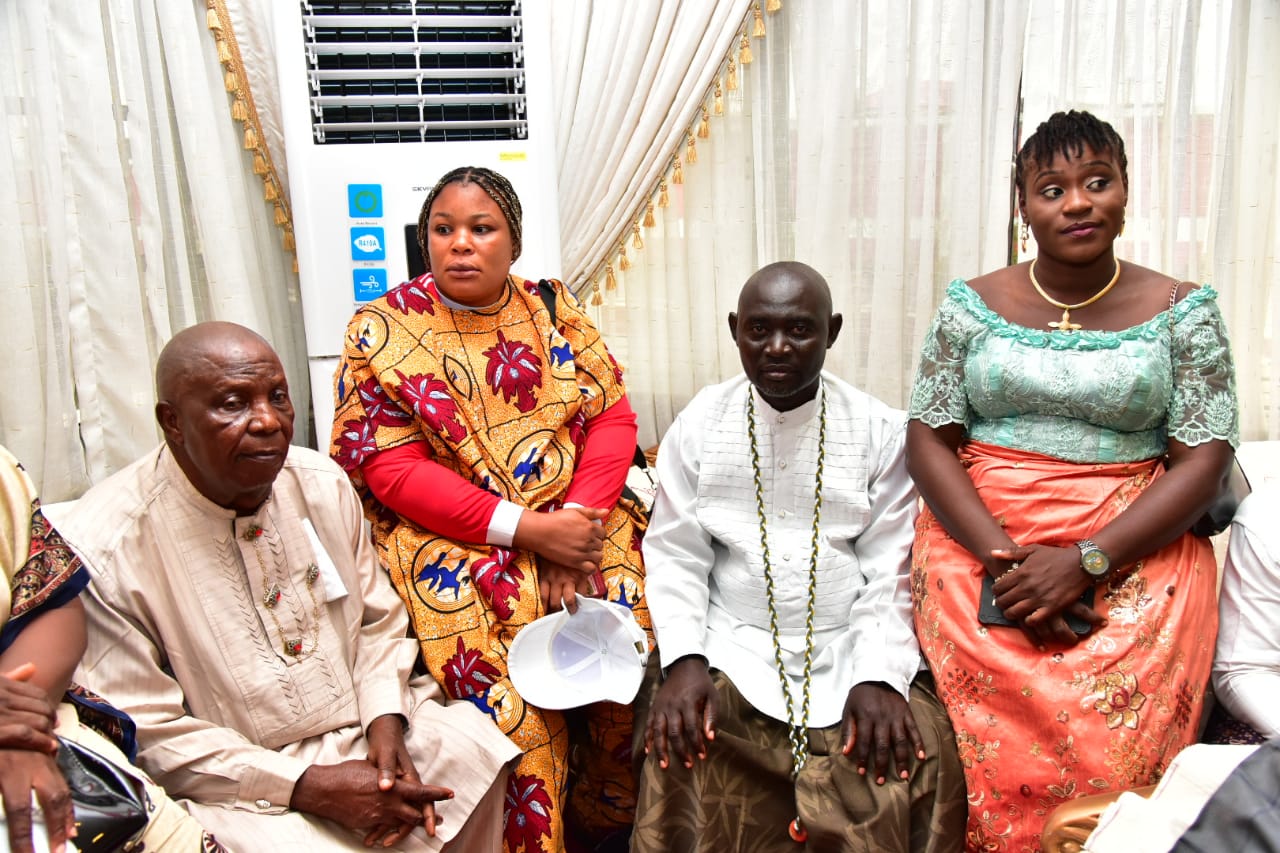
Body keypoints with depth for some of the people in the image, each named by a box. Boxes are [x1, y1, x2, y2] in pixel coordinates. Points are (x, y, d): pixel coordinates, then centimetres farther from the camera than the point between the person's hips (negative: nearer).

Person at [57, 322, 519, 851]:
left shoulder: (323, 484, 0)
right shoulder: (106, 549, -16)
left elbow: (377, 621, 8)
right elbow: (145, 734, -14)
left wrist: (386, 722, -10)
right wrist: (306, 786, -19)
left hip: (358, 729, 6)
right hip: (236, 785, -5)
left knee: (474, 747, -13)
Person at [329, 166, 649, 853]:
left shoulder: (554, 309, 12)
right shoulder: (382, 332, 2)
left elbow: (612, 415, 5)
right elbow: (389, 466, -7)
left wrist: (576, 517, -13)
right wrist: (525, 527, -16)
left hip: (576, 519, 3)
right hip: (451, 540, -3)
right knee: (515, 701, -22)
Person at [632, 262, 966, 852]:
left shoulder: (881, 431, 0)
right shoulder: (698, 426, 2)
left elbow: (891, 569, -1)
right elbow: (675, 557, 1)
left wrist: (879, 676, -14)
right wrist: (683, 661, -14)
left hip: (850, 648, 1)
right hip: (733, 647, 0)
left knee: (921, 756, -22)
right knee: (682, 758, -25)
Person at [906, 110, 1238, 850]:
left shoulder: (1181, 311, 4)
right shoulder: (973, 305, 6)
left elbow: (1205, 459, -2)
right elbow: (928, 440, 1)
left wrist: (1087, 562, -15)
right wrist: (1000, 556, -14)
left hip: (1134, 542, 0)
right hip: (982, 531, 1)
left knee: (1123, 706, -26)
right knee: (1001, 690, -25)